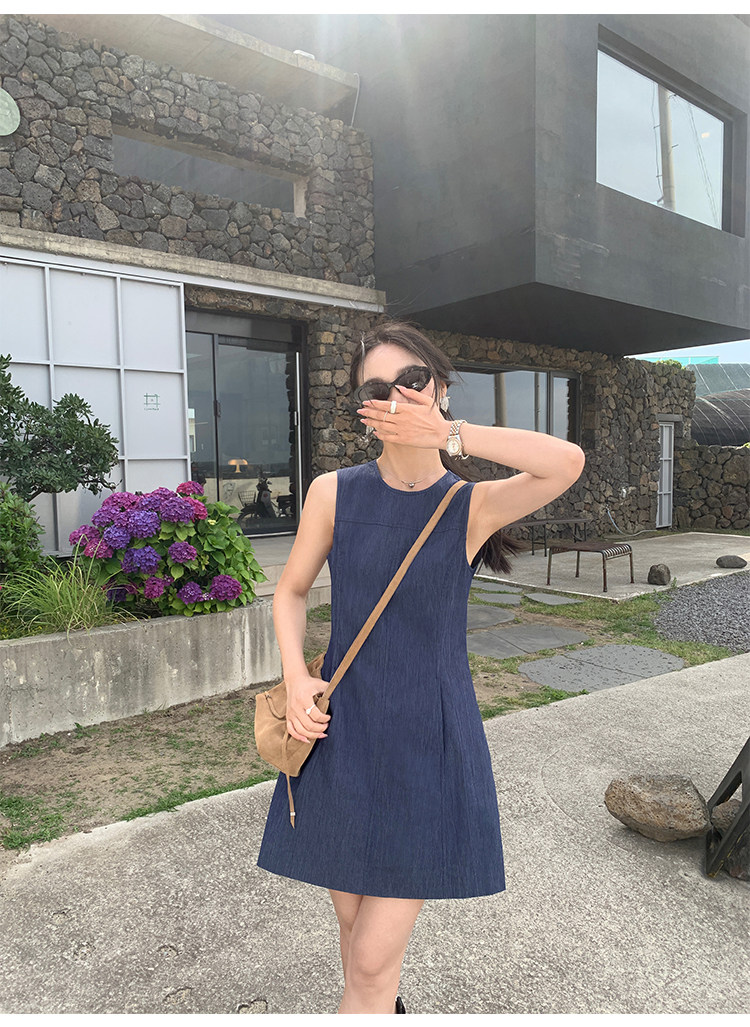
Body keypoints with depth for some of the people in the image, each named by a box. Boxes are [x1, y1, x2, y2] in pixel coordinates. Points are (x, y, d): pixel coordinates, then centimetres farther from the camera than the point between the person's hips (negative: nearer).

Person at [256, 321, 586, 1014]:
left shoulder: (473, 506, -7)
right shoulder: (334, 494, -3)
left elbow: (567, 463, -26)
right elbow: (291, 592, 7)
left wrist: (448, 434, -27)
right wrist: (296, 679, -7)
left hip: (432, 741, -2)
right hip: (341, 733, 2)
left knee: (374, 956, 4)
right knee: (355, 925, 21)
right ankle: (388, 1009, 53)